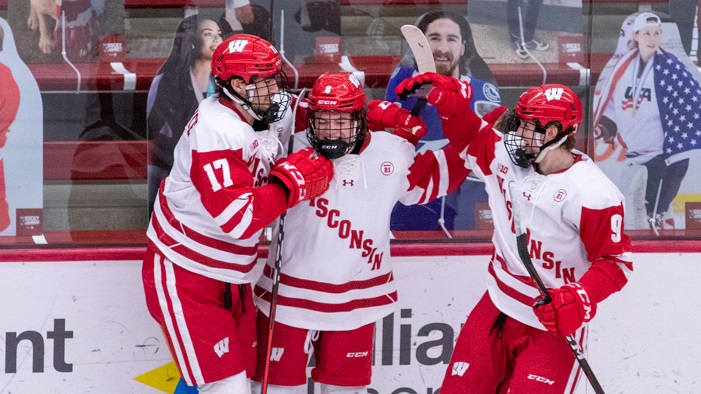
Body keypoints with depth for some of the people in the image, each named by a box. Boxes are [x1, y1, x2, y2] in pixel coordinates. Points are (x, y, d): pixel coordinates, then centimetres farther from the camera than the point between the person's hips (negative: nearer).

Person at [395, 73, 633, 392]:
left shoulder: (591, 192, -21)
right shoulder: (507, 156, -2)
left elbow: (616, 261, -18)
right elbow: (470, 137, 16)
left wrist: (580, 299, -33)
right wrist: (449, 102, -3)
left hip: (553, 323, -6)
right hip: (499, 307, 6)